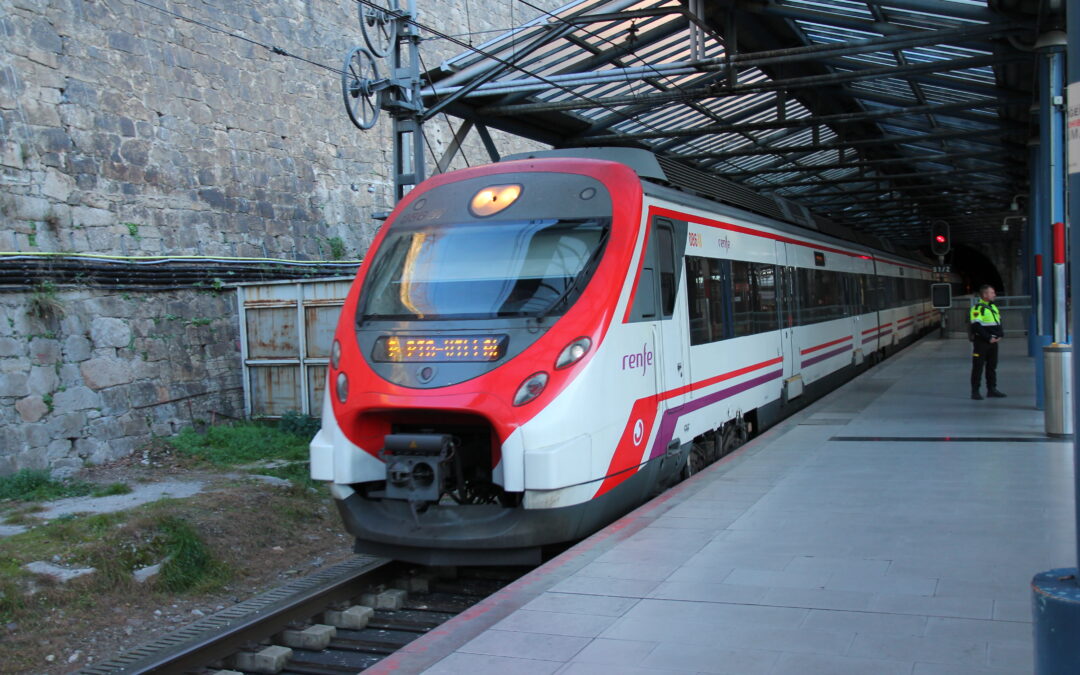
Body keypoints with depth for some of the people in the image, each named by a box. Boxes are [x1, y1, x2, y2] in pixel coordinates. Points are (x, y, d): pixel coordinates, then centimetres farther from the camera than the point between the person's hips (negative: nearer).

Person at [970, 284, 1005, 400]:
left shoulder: (993, 307, 16)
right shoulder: (977, 308, -12)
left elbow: (999, 323, 22)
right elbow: (977, 326, -18)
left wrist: (1000, 335, 5)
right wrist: (988, 338, -17)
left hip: (993, 342, 8)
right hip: (981, 342, -8)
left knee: (992, 366, 11)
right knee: (978, 367, -5)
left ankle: (992, 390, 18)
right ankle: (975, 391, -2)